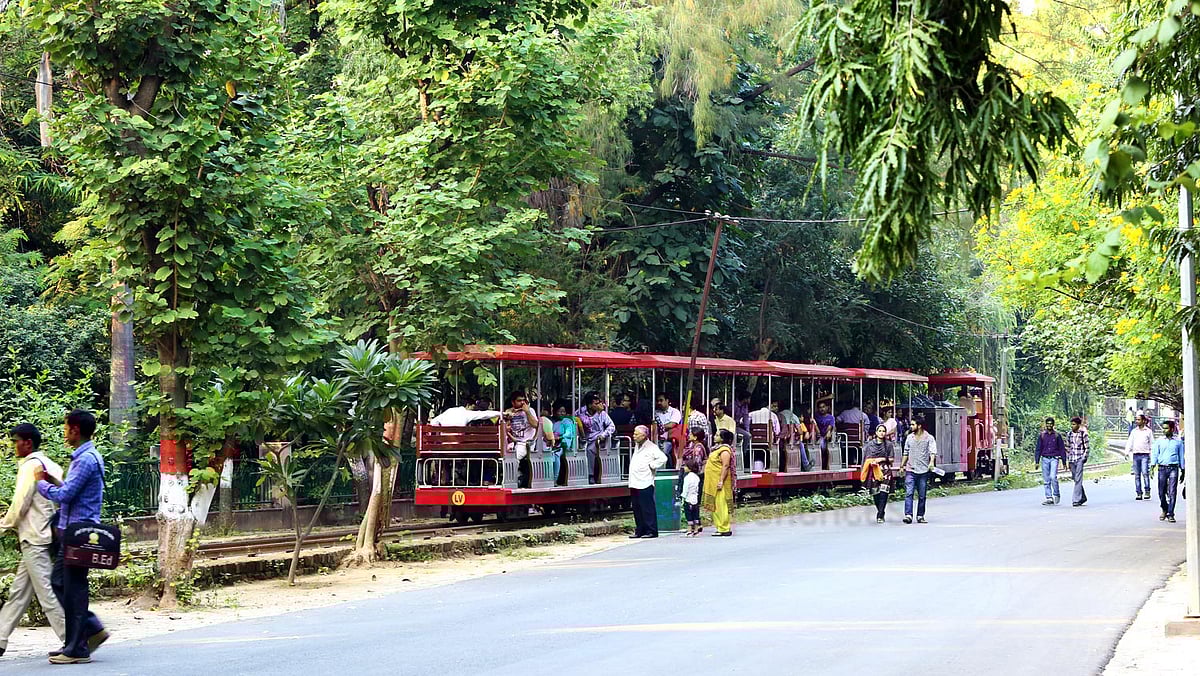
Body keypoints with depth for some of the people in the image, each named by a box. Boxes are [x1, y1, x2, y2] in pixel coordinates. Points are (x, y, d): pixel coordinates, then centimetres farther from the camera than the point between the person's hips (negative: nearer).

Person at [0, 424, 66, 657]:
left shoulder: (30, 465, -12)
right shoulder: (52, 465, 14)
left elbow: (20, 504, -15)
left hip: (34, 539, -10)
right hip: (46, 535, 10)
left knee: (46, 592, -8)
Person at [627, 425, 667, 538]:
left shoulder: (651, 447, -8)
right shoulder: (637, 446, 18)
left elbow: (663, 458, -20)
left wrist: (651, 466, -12)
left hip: (645, 483, -9)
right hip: (634, 483, 9)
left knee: (647, 508, -6)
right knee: (637, 509, 10)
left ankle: (651, 531, -2)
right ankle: (640, 530, 16)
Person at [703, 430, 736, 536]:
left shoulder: (725, 450, -14)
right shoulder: (720, 448, 17)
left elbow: (725, 466, -21)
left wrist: (721, 481, -26)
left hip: (719, 481, -11)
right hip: (714, 482, 11)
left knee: (721, 505, -9)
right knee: (716, 506, 11)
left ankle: (724, 529, -8)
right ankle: (721, 528, 15)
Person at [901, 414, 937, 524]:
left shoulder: (929, 438, -1)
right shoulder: (910, 437, 12)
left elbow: (933, 452, -13)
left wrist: (932, 461, -32)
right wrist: (902, 466, 22)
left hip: (923, 471, -2)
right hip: (910, 470, 2)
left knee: (922, 496, 5)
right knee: (908, 493, -11)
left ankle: (920, 516, 14)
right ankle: (908, 515, -18)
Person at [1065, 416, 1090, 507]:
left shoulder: (1083, 434, -3)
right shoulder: (1069, 434, 10)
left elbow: (1087, 447, -1)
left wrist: (1084, 458, -9)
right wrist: (1067, 460, 12)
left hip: (1080, 459, -5)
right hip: (1072, 459, 5)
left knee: (1078, 479, -11)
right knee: (1075, 479, 10)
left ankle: (1076, 500, -13)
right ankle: (1083, 497, 25)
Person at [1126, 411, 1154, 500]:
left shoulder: (1148, 431, 6)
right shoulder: (1134, 431, 14)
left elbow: (1152, 443, 8)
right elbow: (1129, 442, 11)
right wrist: (1127, 452, -2)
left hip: (1145, 455, -4)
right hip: (1135, 455, 4)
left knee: (1145, 473, -15)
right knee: (1137, 475, 2)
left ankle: (1147, 491, -9)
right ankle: (1139, 493, 5)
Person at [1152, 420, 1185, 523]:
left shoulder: (1178, 441, 7)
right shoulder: (1159, 441, 8)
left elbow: (1181, 456, 12)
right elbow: (1155, 454, 7)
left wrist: (1182, 471, 12)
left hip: (1173, 468, -1)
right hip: (1162, 468, 1)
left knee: (1172, 492, -8)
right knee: (1161, 492, 4)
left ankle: (1170, 514, -4)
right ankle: (1164, 510, 27)